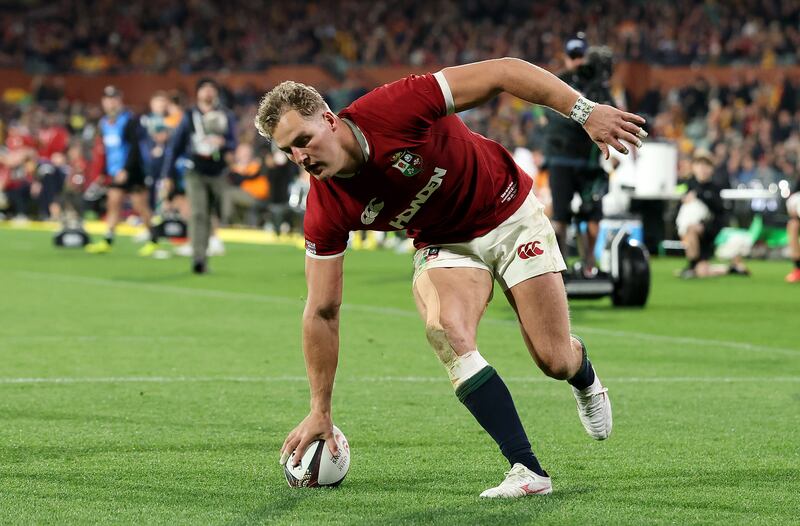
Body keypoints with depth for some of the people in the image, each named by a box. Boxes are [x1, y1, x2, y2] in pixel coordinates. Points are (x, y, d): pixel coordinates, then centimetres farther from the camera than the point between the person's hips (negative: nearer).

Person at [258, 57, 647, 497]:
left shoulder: (396, 109, -33)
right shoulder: (326, 211, -20)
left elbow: (503, 72, -27)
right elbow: (321, 313, -12)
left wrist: (585, 111, -31)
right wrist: (319, 412, -11)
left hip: (510, 213, -2)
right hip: (443, 245, 2)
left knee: (555, 360, -3)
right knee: (446, 332, -28)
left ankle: (585, 379, 38)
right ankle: (527, 471, -23)